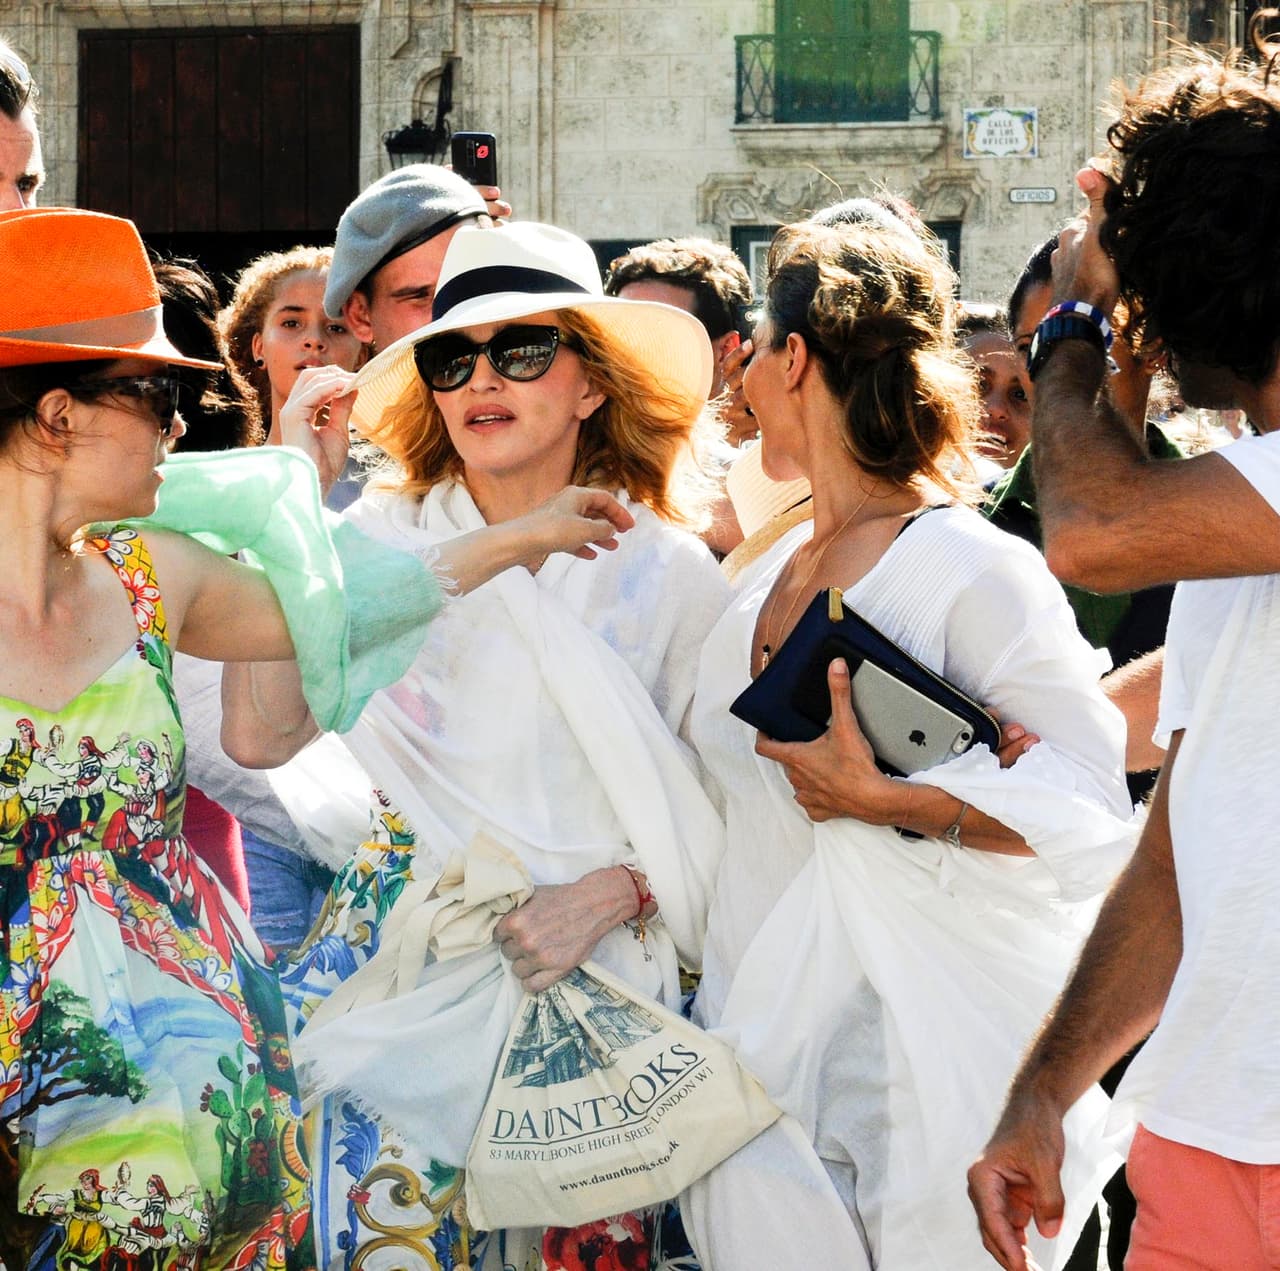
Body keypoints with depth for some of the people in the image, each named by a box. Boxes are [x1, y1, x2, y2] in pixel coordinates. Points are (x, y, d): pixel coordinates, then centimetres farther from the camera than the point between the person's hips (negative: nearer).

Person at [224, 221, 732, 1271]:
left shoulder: (669, 573, 0)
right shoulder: (387, 541, 0)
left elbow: (716, 809, 4)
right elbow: (262, 736, -12)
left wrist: (613, 891, -13)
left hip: (600, 969, 0)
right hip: (409, 951, 0)